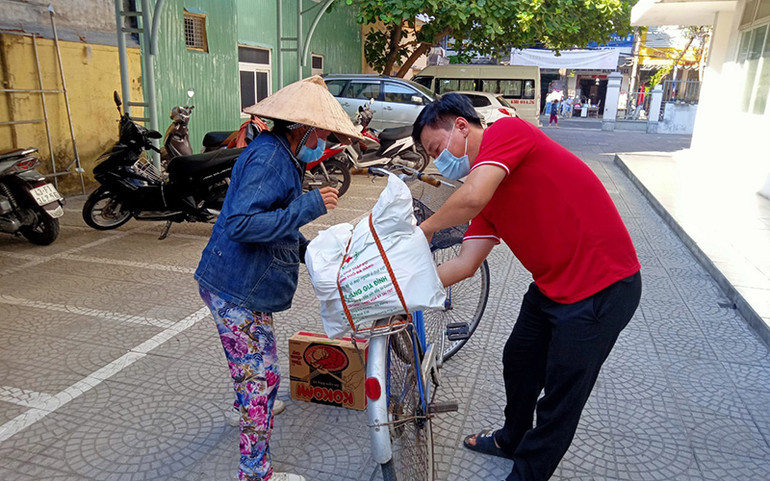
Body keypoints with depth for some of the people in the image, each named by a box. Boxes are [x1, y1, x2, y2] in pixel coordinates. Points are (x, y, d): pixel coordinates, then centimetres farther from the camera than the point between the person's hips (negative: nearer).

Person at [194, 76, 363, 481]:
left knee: (253, 368, 31)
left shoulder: (280, 156, 13)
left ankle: (248, 409, 57)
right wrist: (309, 206, -28)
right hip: (237, 291, -11)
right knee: (262, 376, -2)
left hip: (246, 284, 11)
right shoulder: (269, 158, -21)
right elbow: (241, 225, -31)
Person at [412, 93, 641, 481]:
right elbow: (464, 264, 3)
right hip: (553, 286, 9)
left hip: (602, 287, -9)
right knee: (518, 362, 23)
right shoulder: (485, 187, 9)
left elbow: (471, 199, -32)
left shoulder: (506, 131, -15)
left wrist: (424, 229, -13)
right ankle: (512, 439, 48)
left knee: (561, 395, 6)